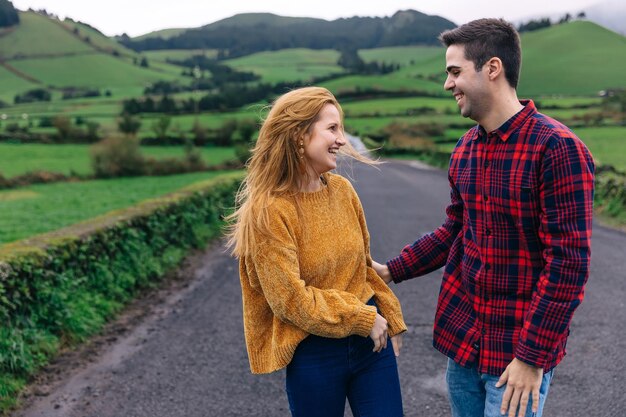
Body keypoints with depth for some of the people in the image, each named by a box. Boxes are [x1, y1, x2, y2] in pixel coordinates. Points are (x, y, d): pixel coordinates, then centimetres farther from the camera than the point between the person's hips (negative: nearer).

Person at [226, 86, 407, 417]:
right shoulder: (269, 211, -17)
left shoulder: (342, 189, 0)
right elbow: (291, 300, -17)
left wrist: (390, 320, 9)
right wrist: (362, 319, -12)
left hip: (371, 339, 5)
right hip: (313, 354, -5)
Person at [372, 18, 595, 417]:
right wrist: (393, 270, 11)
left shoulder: (558, 148, -18)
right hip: (461, 336, 6)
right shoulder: (465, 149, 4)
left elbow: (569, 263, -19)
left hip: (519, 348, -6)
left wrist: (532, 355, -18)